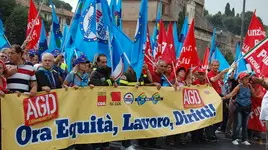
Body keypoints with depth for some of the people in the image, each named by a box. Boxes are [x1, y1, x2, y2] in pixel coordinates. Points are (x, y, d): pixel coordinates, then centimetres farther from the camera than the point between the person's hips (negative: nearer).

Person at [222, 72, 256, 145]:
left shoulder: (249, 86, 0)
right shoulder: (239, 87, -11)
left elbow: (254, 95, 0)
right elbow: (231, 94, -22)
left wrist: (251, 87, -9)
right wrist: (224, 97, -37)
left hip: (247, 107, 4)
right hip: (239, 106, -4)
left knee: (245, 124, 10)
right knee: (238, 123, -7)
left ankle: (244, 140, 18)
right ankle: (234, 139, 4)